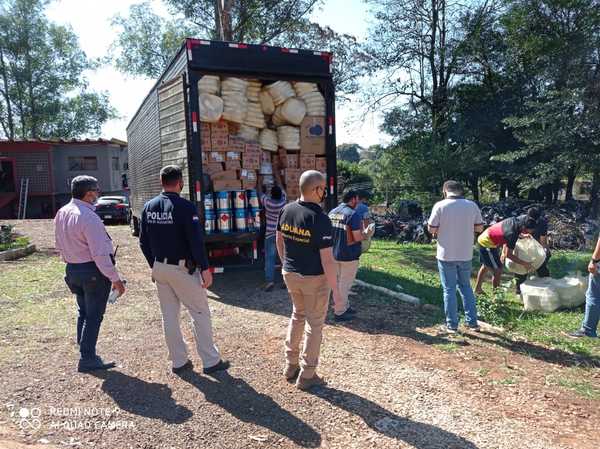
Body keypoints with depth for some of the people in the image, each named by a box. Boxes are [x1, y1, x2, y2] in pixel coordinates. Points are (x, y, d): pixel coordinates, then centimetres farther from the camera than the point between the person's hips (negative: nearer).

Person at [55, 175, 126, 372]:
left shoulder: (61, 213, 4)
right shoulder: (89, 218, -23)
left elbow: (60, 246, 13)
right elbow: (100, 253, -24)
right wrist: (115, 278, -19)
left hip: (72, 269, 9)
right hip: (94, 270, -8)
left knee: (83, 312, 20)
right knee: (93, 315, 4)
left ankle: (85, 352, 31)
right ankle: (87, 359, 12)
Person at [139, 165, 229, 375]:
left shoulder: (149, 207, 3)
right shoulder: (185, 207, -16)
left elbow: (143, 241, 8)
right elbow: (196, 241, -19)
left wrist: (154, 265, 17)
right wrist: (205, 269, -12)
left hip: (159, 269, 7)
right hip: (182, 269, -6)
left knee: (169, 316, 13)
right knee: (201, 313, 5)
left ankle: (178, 362, 24)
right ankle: (211, 361, 11)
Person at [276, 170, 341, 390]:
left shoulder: (286, 210, -2)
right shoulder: (320, 219, -23)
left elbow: (279, 240, 10)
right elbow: (327, 259, -22)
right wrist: (335, 288, -13)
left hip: (290, 274, 7)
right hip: (314, 278, -6)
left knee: (298, 315, 25)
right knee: (314, 324, 10)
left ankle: (290, 366, 34)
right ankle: (306, 376, 22)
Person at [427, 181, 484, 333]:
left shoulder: (440, 205, -11)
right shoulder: (472, 205, -1)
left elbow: (431, 229, -9)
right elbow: (479, 228, 3)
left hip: (446, 255, -3)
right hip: (466, 255, 3)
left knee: (449, 289, 8)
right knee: (466, 287, 20)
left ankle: (452, 325, 13)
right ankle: (472, 322, 24)